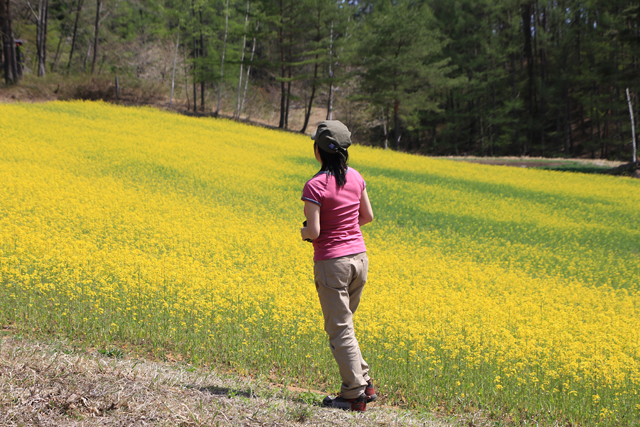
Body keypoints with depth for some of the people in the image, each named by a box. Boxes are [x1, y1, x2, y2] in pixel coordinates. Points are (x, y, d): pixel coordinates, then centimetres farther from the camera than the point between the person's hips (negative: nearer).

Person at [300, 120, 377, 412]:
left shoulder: (315, 186, -17)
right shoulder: (355, 177, 3)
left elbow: (314, 231, -19)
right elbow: (368, 216, 12)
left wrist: (303, 233, 3)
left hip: (331, 262, -7)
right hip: (359, 257, 7)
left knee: (340, 330, 3)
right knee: (343, 324, 21)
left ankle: (355, 394, 5)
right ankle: (364, 383, 17)